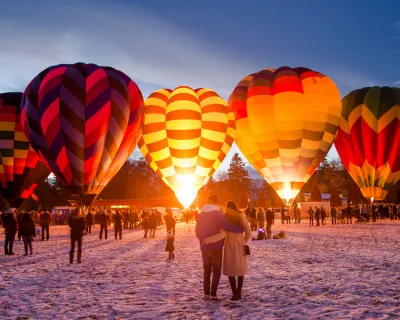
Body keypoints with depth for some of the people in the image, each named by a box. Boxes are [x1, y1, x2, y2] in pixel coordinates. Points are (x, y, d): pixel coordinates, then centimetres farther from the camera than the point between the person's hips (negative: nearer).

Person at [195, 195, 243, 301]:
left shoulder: (201, 214, 8)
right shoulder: (217, 213, -10)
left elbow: (197, 231, 12)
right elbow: (227, 226, -22)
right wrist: (240, 229, -10)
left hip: (204, 247, 5)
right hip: (216, 247, -5)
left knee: (207, 270, 15)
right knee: (216, 271, 4)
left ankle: (206, 293, 12)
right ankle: (213, 294, -3)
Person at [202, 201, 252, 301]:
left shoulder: (225, 218, -9)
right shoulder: (241, 216, 0)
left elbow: (222, 235, -22)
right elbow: (248, 233, 1)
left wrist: (207, 240, -23)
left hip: (230, 245, -3)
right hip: (240, 245, 3)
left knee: (231, 270, 6)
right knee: (240, 269, 14)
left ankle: (235, 294, 1)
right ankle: (238, 292, 15)